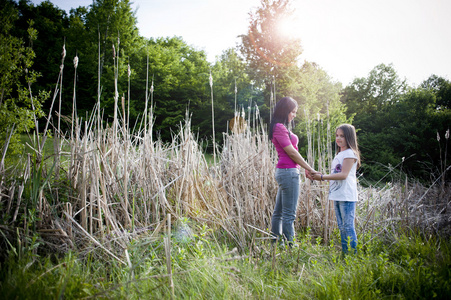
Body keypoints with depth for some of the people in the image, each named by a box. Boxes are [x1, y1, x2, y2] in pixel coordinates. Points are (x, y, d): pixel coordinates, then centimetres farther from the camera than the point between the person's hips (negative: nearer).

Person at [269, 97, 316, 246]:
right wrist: (309, 168, -5)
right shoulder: (279, 127, -12)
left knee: (279, 212, 13)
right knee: (289, 214, -7)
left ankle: (275, 243, 20)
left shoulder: (282, 127, 19)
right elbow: (291, 152, -13)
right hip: (288, 172, -11)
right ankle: (289, 245, -2)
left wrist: (306, 168, 15)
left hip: (284, 172, 11)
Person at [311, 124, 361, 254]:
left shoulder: (350, 153, -8)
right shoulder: (339, 154, 20)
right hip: (337, 195, 9)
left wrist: (322, 177, -18)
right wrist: (320, 175, 7)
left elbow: (343, 175, -18)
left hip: (347, 197, -9)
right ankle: (344, 253, 19)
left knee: (348, 227, -7)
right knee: (342, 227, 13)